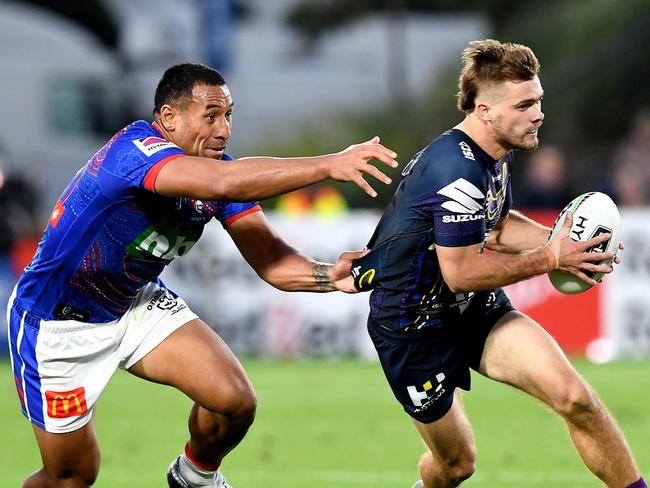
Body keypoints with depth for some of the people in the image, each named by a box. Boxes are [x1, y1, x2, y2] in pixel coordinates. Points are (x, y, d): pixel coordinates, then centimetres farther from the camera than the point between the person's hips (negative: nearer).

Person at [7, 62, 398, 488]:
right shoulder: (133, 150, -33)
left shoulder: (219, 166, -8)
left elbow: (268, 257, -14)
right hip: (58, 321, -7)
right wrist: (329, 165, -50)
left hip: (137, 303, 7)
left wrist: (329, 276, -35)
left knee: (236, 401, -10)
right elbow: (224, 183, -50)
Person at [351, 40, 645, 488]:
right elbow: (461, 274, -27)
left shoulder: (496, 153, 0)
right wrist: (550, 259, -20)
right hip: (415, 327, -7)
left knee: (574, 396, -15)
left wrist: (557, 239, -2)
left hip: (477, 311, 7)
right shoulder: (458, 172, -30)